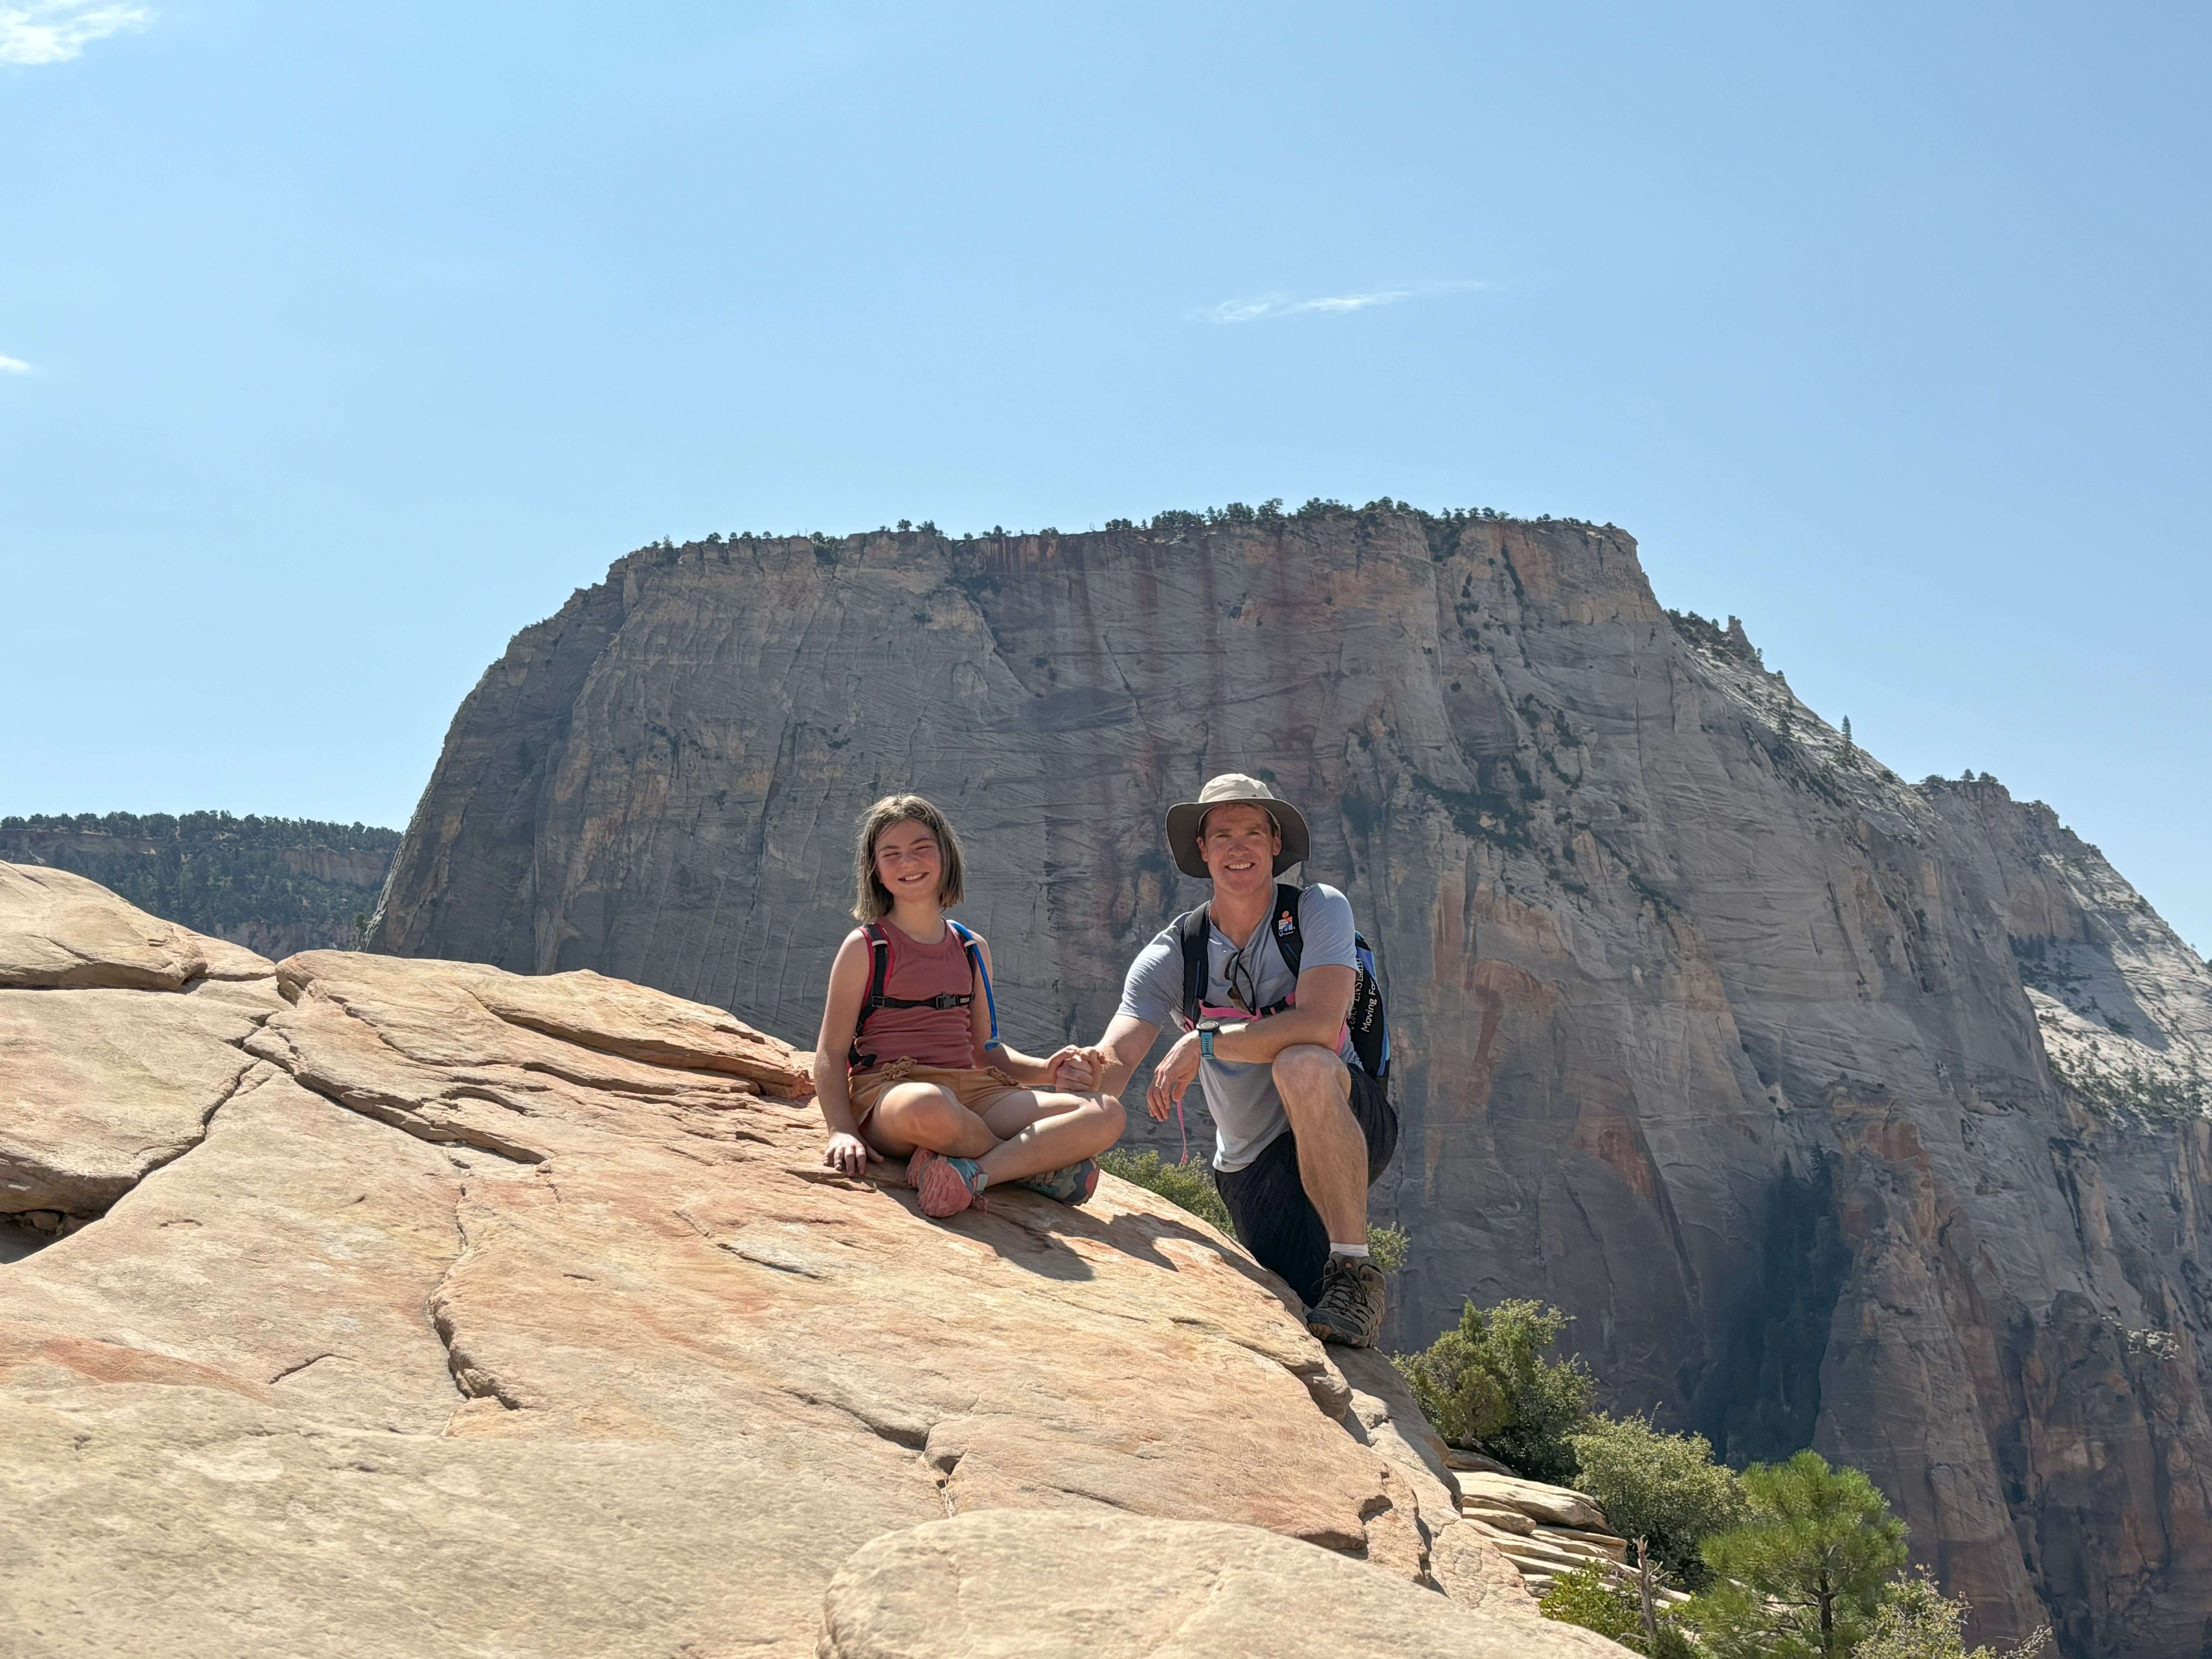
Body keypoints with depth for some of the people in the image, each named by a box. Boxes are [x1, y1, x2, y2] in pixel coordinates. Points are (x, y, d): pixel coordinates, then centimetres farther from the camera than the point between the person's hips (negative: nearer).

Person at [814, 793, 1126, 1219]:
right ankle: (1038, 1164, -15)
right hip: (887, 1092, -5)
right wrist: (843, 1131, -16)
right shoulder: (864, 948, 5)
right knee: (928, 1106, -45)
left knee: (1106, 1114, -16)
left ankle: (970, 1173, -33)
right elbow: (831, 1052, 0)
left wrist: (1046, 1071, 4)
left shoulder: (972, 949, 20)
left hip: (971, 1090, 5)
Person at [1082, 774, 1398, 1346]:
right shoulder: (1172, 956, -1)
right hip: (1253, 1165, 3)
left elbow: (1319, 1025, -25)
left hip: (1354, 1126, -3)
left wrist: (1201, 1043, -26)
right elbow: (1113, 1060, -14)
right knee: (1302, 1310, -11)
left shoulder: (1319, 910, -9)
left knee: (1300, 1066, -36)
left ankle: (1356, 1272, -25)